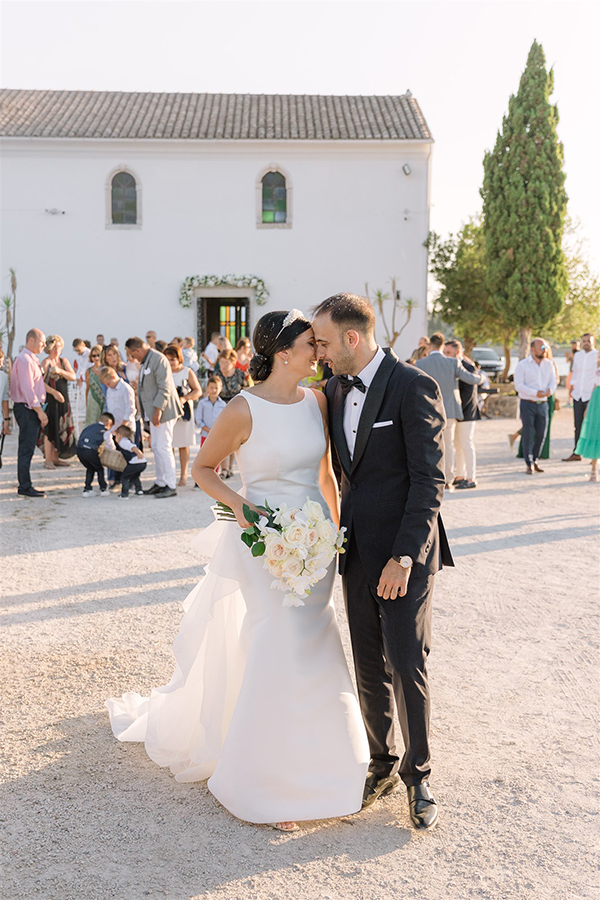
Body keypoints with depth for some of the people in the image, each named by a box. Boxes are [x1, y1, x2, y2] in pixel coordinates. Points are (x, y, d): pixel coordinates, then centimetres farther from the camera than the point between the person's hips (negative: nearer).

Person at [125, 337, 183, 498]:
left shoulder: (158, 359, -15)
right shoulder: (146, 361, 17)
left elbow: (164, 388, -21)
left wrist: (158, 410, -24)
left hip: (163, 411, -10)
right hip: (154, 412, 10)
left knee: (163, 447, -10)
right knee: (156, 448, 13)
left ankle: (171, 486, -7)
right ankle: (160, 483, 21)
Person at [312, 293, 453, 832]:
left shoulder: (414, 387, -13)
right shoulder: (335, 390, 9)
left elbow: (429, 480, -16)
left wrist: (404, 555, -20)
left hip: (405, 551, -6)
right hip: (357, 550, 7)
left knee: (408, 664, -2)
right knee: (370, 666, 13)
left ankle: (418, 775, 18)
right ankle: (382, 765, 29)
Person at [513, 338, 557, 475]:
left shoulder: (549, 364, 9)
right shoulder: (522, 365, -6)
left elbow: (553, 381, 9)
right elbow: (518, 385, -12)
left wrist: (550, 390, -15)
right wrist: (536, 393, -21)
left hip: (543, 403, 4)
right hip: (527, 403, -4)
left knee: (541, 434, 5)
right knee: (528, 434, -4)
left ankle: (534, 460, 23)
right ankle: (529, 464, 4)